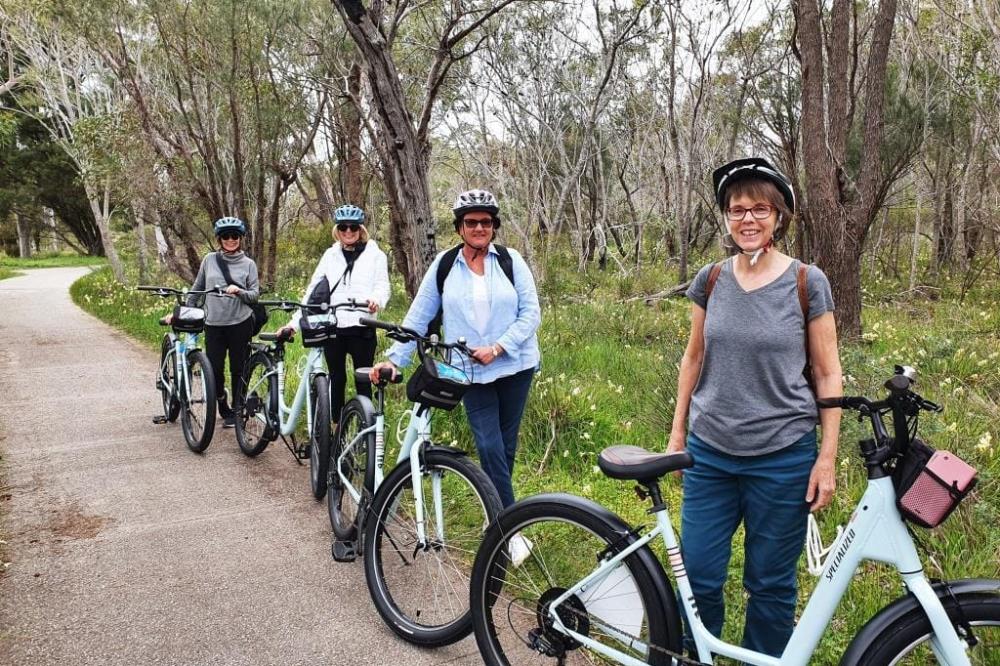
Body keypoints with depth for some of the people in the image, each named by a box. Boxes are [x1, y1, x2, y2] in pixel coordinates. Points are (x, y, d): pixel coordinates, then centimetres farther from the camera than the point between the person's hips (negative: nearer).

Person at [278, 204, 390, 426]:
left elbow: (382, 286, -5)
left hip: (361, 328, -3)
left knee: (363, 380, 3)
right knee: (336, 379, 10)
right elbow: (313, 291, 10)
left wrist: (376, 300, -29)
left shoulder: (375, 255, 4)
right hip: (332, 327, 3)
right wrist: (294, 323, 1)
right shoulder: (330, 255, 12)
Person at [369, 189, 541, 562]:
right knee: (490, 449, -9)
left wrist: (498, 347, -14)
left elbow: (531, 312, -3)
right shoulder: (444, 265, 2)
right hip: (472, 373, 0)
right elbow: (418, 317, 4)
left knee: (506, 447, 9)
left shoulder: (510, 260, 0)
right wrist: (394, 358, -4)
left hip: (514, 366, 1)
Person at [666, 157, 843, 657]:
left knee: (770, 584, 11)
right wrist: (677, 433, 9)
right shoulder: (710, 280, 2)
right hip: (710, 454, 3)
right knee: (697, 578, 8)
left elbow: (827, 374, -2)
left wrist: (827, 456, -5)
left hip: (782, 457, -2)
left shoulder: (808, 283, -5)